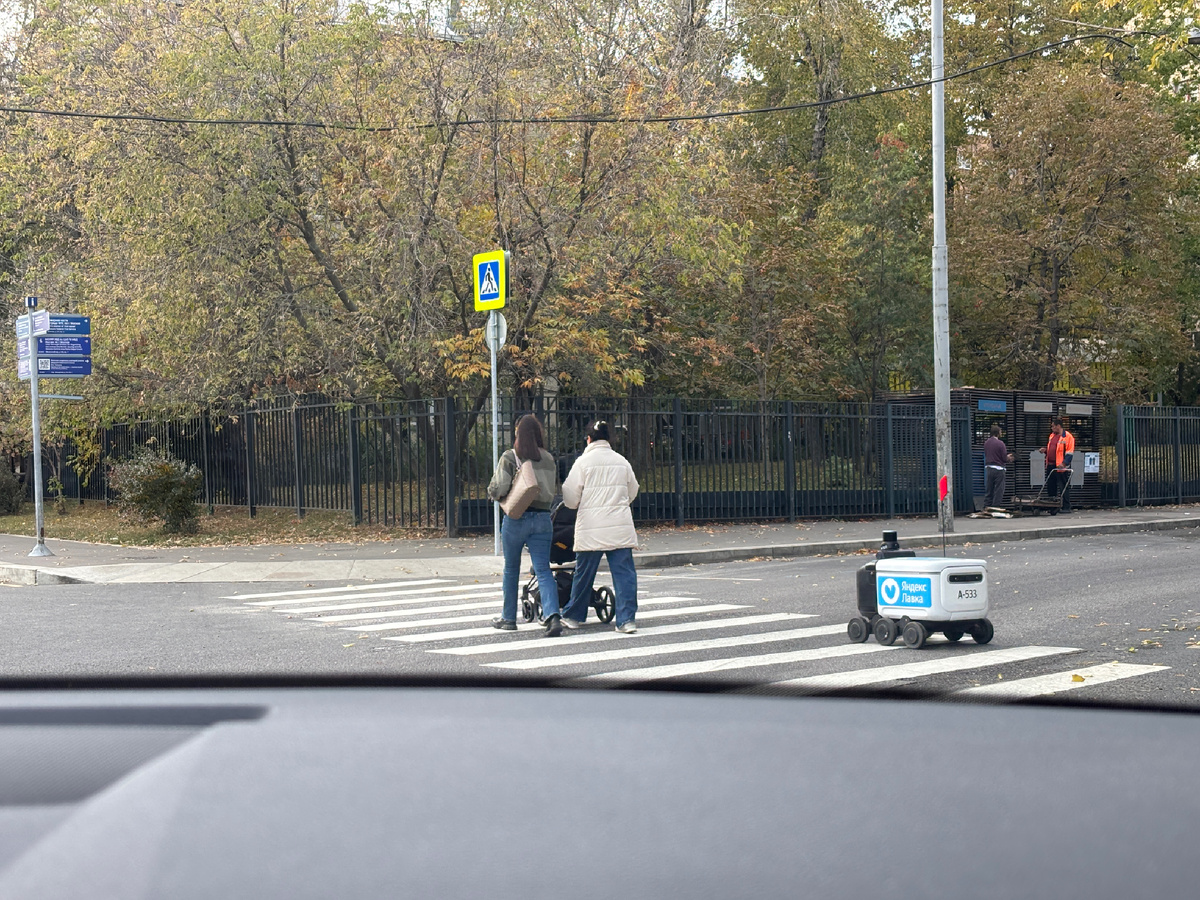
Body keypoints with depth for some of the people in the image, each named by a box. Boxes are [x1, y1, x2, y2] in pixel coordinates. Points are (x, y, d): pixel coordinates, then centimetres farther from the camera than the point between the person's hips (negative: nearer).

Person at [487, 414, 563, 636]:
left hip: (516, 518, -3)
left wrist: (492, 494, 7)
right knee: (543, 570, -1)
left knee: (511, 570, 13)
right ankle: (552, 615, -20)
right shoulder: (549, 459, 6)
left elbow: (498, 488, -13)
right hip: (543, 518, 3)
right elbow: (555, 490, 11)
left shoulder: (510, 457, -7)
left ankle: (508, 617, 24)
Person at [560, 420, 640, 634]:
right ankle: (627, 619, -7)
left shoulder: (583, 462, -4)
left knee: (584, 573, 10)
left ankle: (574, 616, 25)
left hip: (591, 529, -2)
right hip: (621, 527, 2)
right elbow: (632, 492, 20)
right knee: (624, 572, 0)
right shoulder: (622, 461, 7)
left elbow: (571, 498, -2)